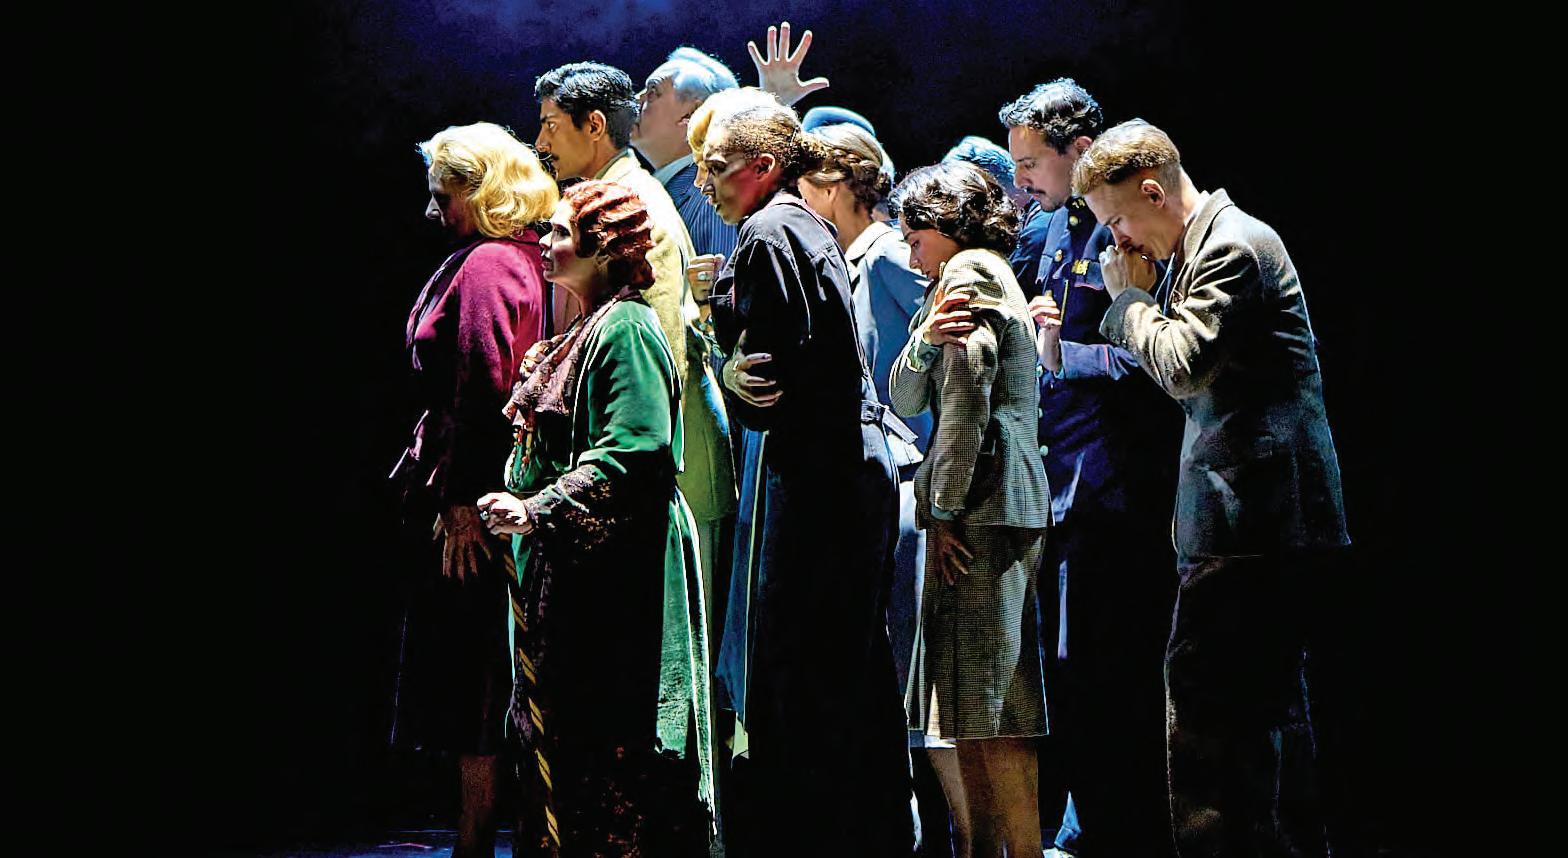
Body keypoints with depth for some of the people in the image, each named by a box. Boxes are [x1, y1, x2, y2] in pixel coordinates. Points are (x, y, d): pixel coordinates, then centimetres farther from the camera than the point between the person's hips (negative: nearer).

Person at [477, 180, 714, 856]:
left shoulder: (626, 328, -12)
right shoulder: (584, 331, 17)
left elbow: (635, 452, -22)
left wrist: (537, 509, -23)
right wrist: (521, 502, 14)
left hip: (616, 568, -10)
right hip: (568, 562, 10)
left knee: (612, 739, -6)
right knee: (562, 736, 10)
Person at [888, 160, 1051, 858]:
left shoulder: (969, 270, -4)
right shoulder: (989, 277, 25)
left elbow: (967, 393, -15)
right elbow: (905, 398, 17)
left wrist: (945, 510, -15)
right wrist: (924, 337, -4)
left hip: (980, 508, -10)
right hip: (1014, 509, 10)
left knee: (979, 704, -11)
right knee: (1005, 707, 9)